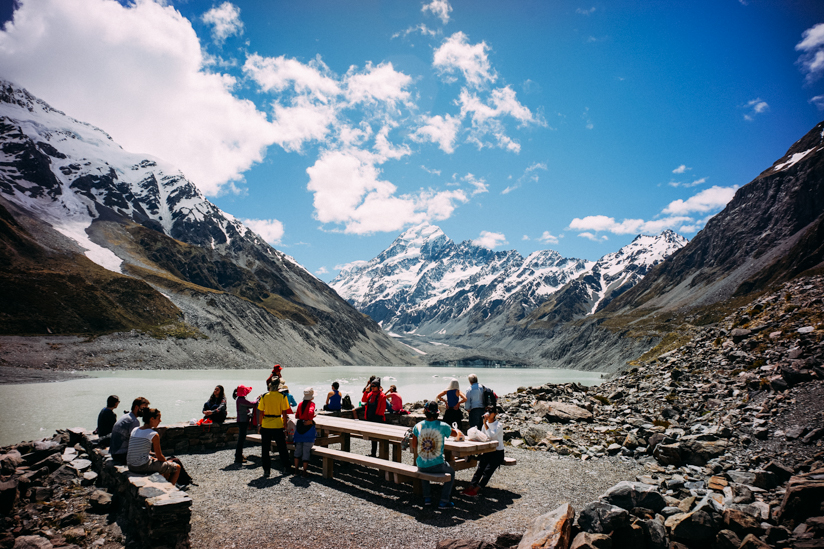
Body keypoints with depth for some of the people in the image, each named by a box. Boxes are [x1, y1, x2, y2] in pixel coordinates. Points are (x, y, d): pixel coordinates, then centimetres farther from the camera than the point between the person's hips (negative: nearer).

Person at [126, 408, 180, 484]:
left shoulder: (135, 430, 7)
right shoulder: (154, 434, -15)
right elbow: (159, 456, -7)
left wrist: (153, 458, 18)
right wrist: (167, 462, 13)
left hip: (131, 466, 9)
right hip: (144, 467, -9)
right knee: (177, 467, 7)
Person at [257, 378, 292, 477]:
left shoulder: (264, 396, -4)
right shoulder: (282, 397, -7)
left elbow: (261, 412, -1)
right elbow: (284, 413, -6)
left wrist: (260, 425, 8)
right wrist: (285, 425, 3)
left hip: (266, 425, 0)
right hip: (278, 425, 0)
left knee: (265, 448, 10)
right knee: (282, 447, 13)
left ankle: (266, 470, 10)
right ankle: (286, 467, 21)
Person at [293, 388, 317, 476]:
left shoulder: (300, 404, 6)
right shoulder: (312, 404, -11)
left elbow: (296, 416, 12)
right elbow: (311, 412, -30)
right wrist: (310, 420, -15)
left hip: (299, 428, 5)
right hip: (308, 428, -5)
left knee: (298, 449, 15)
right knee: (306, 450, 2)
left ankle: (296, 468, 22)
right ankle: (304, 471, 6)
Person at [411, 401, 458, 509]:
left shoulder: (418, 426, -6)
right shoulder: (442, 426, -12)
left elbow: (413, 445, 3)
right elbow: (455, 434, 9)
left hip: (421, 465, 3)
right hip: (437, 465, -3)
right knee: (451, 472, 27)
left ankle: (426, 497, 32)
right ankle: (444, 500, 18)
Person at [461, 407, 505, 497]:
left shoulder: (498, 425, -10)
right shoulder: (486, 424, 11)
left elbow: (491, 435, -26)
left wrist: (485, 423, -26)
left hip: (498, 452, -6)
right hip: (488, 451, 6)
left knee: (488, 470, -20)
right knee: (479, 468, -13)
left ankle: (476, 490, -27)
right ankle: (470, 487, -22)